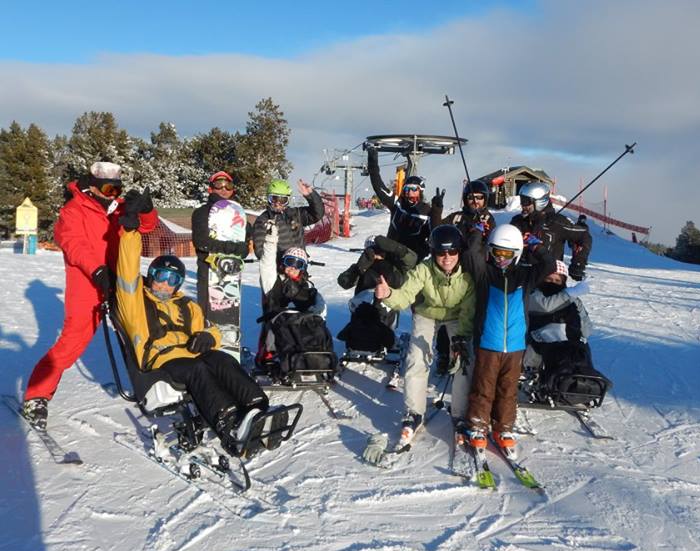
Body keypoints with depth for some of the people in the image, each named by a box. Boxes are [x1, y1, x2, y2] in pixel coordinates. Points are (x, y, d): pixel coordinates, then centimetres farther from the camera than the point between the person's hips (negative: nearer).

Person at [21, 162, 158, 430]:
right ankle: (36, 397, 0)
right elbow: (74, 243, -19)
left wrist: (144, 209, -16)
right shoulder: (73, 210, -5)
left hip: (120, 284, 6)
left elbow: (147, 225, 8)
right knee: (71, 343, -12)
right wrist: (97, 270, -35)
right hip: (88, 288, -6)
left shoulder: (118, 207, 11)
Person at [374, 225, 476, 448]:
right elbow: (405, 296, -39)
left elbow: (468, 312, -20)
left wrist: (462, 338, -27)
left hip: (456, 317, 0)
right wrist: (388, 294, -59)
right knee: (416, 361, -11)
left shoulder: (467, 275, -28)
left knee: (463, 363, -10)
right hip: (427, 314, 0)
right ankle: (414, 414, 7)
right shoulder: (423, 270, -30)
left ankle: (460, 415, 10)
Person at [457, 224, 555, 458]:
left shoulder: (524, 275, 9)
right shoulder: (484, 271, 0)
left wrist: (535, 246, 3)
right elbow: (470, 256, -14)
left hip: (515, 345, 3)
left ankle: (503, 429, 24)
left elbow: (548, 265, 2)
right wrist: (477, 234, -5)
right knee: (483, 388, 5)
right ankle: (477, 427, 17)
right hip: (487, 344, -3)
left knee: (508, 390, 12)